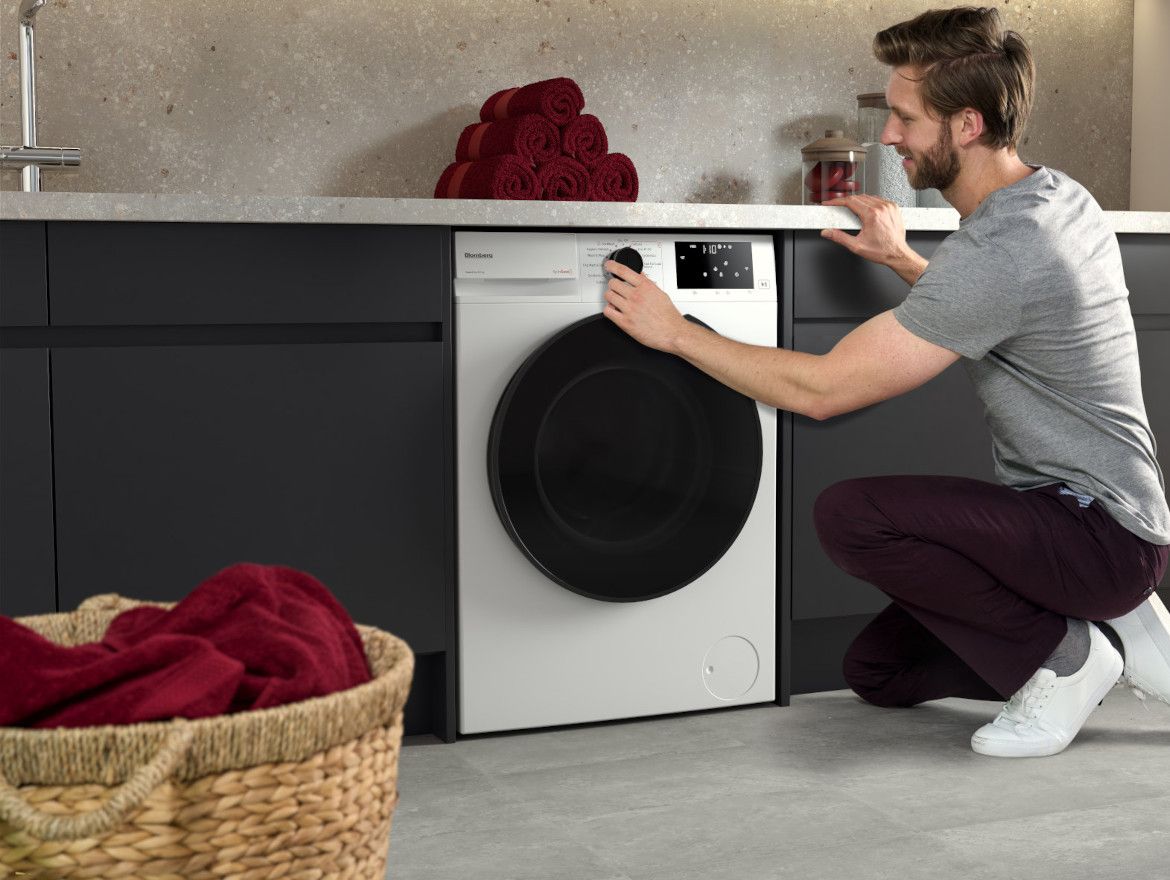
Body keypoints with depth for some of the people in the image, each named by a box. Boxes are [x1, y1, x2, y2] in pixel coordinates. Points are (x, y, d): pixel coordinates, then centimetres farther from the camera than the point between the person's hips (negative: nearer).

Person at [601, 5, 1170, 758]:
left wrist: (676, 331, -14)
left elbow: (821, 390, -24)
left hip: (1102, 534, -10)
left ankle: (1064, 656, -9)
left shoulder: (997, 250, -26)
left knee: (850, 515, -27)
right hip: (1103, 518, 10)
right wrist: (901, 260, 18)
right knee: (877, 671, 11)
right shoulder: (1063, 195, 5)